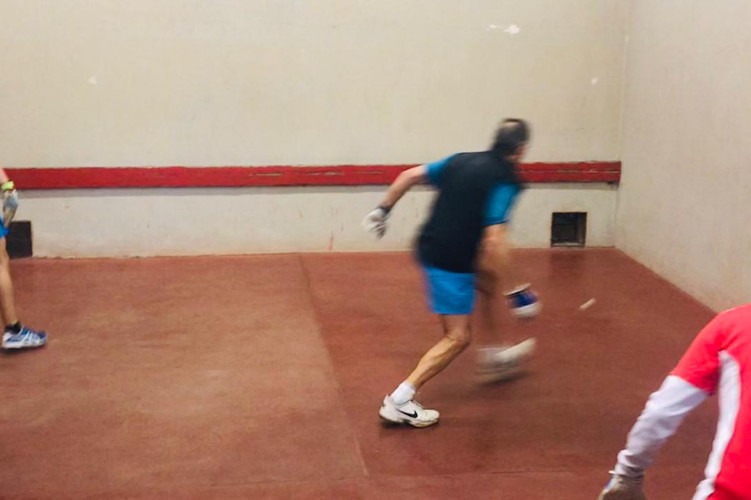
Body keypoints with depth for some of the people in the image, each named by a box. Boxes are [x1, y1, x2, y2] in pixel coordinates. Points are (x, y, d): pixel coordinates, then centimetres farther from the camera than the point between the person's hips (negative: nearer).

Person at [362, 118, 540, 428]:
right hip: (452, 263, -9)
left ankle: (496, 354, 46)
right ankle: (399, 401, -5)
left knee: (490, 282, 30)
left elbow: (410, 175, 9)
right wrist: (515, 291, -20)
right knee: (458, 337, 0)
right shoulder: (505, 181, -14)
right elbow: (494, 242, -24)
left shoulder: (462, 160, 8)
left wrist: (384, 208, 21)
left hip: (429, 248, 9)